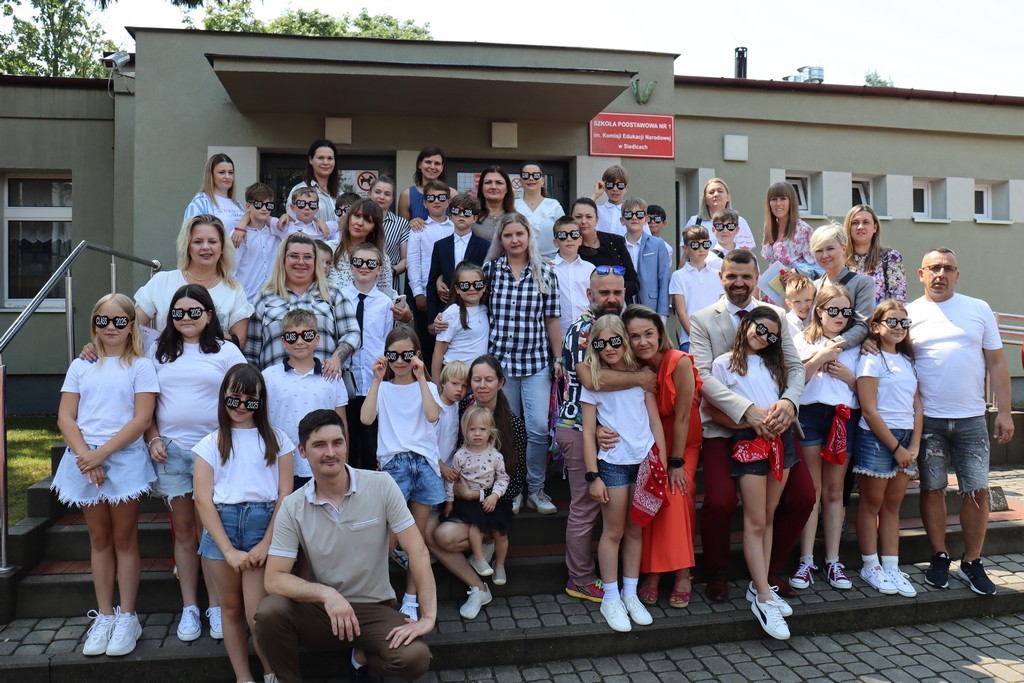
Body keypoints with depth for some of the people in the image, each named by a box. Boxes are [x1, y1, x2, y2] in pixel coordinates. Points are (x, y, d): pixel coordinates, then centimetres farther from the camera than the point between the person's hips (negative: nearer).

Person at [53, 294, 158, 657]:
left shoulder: (140, 366, 0)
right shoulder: (80, 366, 10)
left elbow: (141, 419, -8)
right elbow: (65, 417, 4)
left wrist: (101, 453, -15)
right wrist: (85, 455, -11)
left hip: (125, 459, -3)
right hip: (84, 460, 3)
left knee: (124, 538, 4)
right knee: (99, 538, 11)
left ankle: (127, 618, 12)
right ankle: (103, 616, 19)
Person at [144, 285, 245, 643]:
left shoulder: (226, 351, 3)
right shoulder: (159, 351, 11)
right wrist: (153, 439, 0)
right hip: (170, 450, 3)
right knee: (183, 530, 8)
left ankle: (216, 607, 11)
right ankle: (189, 609, 17)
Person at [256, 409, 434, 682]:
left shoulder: (381, 485, -11)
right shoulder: (292, 507, -6)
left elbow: (417, 551, -11)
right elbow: (274, 579, -11)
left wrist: (428, 616, -16)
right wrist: (326, 593, -28)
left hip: (374, 609, -1)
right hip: (321, 609, 1)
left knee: (415, 657, -27)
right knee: (269, 611, -28)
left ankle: (366, 656, 7)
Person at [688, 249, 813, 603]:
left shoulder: (777, 315, 10)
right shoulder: (702, 320, -1)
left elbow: (795, 367, 5)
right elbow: (703, 375, -12)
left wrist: (788, 401, -18)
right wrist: (746, 410, -25)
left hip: (772, 423, 4)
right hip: (724, 425, -3)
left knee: (803, 497, -4)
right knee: (720, 501, -19)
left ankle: (771, 569, 22)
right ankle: (717, 574, 11)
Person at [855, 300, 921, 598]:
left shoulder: (908, 361, 13)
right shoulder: (871, 360, -7)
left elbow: (917, 406, 10)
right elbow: (869, 411, -13)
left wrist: (914, 445, -2)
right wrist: (896, 447, -12)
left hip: (906, 439, 6)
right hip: (877, 438, -6)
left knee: (892, 505, 11)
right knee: (872, 504, 4)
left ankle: (891, 567, 17)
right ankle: (870, 567, 13)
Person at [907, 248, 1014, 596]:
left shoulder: (979, 309, 7)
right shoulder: (909, 313, 3)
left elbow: (996, 362, 7)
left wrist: (1004, 411, 1)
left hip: (972, 419, 1)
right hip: (928, 419, -1)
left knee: (977, 491, 3)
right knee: (932, 489, 6)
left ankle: (972, 563, 18)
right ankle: (939, 558, 21)